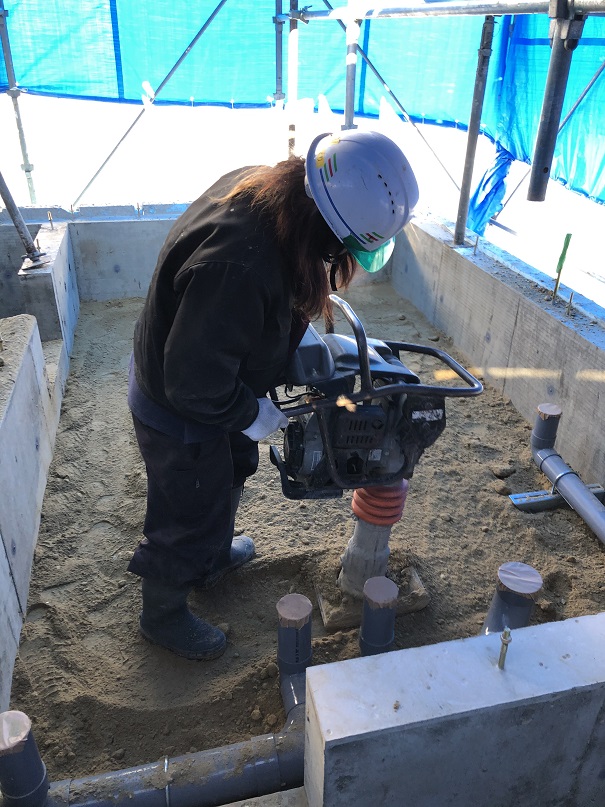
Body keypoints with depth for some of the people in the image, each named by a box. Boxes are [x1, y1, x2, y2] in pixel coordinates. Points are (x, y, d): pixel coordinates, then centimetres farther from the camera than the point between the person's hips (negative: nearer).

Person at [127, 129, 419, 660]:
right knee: (190, 517, 14)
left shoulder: (264, 185, -14)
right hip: (179, 411, -9)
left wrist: (302, 339, 0)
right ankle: (163, 615, 45)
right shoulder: (236, 267, -42)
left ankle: (215, 557, 61)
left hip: (212, 381, 9)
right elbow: (195, 383, -32)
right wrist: (250, 415, -16)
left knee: (234, 468, 31)